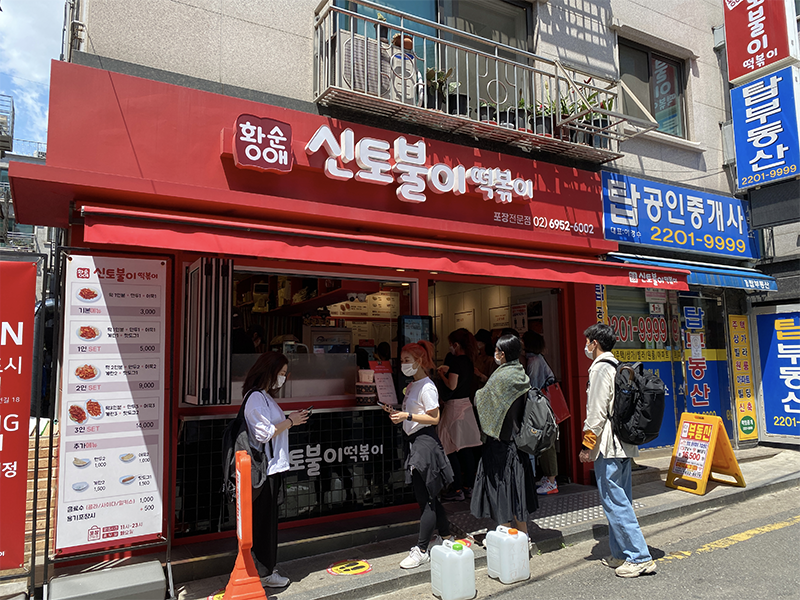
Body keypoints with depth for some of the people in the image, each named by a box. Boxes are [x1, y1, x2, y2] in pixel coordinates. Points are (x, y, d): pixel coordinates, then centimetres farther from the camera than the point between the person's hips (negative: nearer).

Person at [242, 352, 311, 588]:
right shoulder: (256, 398, -17)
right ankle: (264, 573, 12)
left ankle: (264, 566, 27)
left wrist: (290, 420, 10)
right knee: (264, 520, 1)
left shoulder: (264, 396, 16)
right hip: (264, 469, -10)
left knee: (267, 520, 16)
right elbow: (263, 433, -21)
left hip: (272, 467, 10)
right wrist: (289, 422, -14)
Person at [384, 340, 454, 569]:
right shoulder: (412, 385, 13)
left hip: (425, 442, -10)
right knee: (428, 497, 15)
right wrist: (396, 413, 5)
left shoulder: (427, 387, -14)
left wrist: (407, 416, -22)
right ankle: (447, 539, 29)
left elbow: (434, 418, -17)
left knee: (426, 498, -1)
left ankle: (421, 550, 7)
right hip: (414, 441, 10)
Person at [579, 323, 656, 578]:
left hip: (608, 446, -10)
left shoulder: (600, 368, -13)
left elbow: (597, 412, -18)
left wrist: (588, 445, -13)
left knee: (614, 502, -4)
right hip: (624, 444, 10)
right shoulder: (618, 367, 15)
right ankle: (621, 554, 22)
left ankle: (640, 557, -1)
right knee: (621, 502, 14)